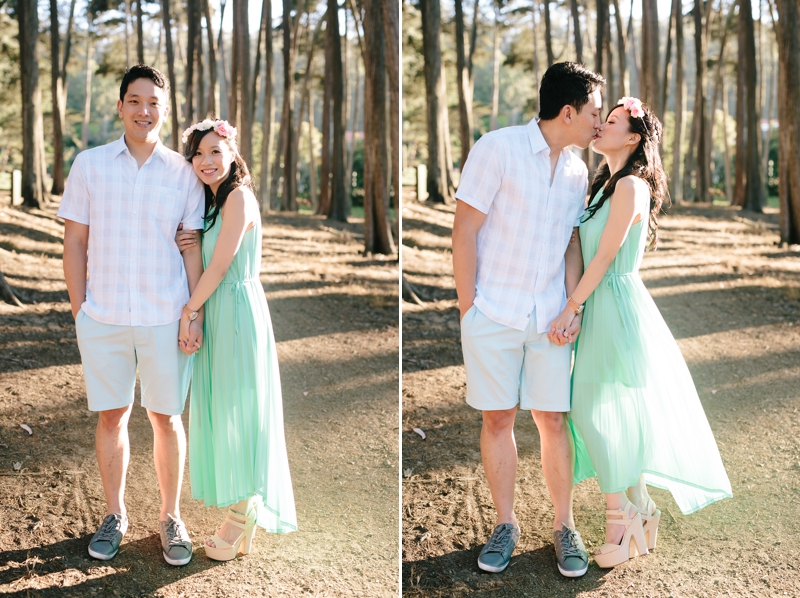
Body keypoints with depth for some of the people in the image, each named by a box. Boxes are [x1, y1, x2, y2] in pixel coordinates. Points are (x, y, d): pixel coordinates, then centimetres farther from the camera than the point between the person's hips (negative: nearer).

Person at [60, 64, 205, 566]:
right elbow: (76, 242, 5)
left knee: (166, 416, 7)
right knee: (111, 415, 9)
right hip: (103, 317, 1)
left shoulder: (183, 173, 1)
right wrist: (79, 309, 1)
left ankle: (171, 518, 21)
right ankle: (115, 515, 25)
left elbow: (193, 247, 3)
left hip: (165, 317, -1)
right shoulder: (89, 165, 3)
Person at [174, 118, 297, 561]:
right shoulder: (210, 203, 17)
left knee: (238, 410, -3)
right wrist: (186, 246, -4)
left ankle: (242, 513, 8)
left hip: (238, 311, -9)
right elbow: (203, 263, 18)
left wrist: (188, 311, -8)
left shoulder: (238, 196, -12)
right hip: (214, 314, 9)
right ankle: (240, 512, 20)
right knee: (222, 409, 11)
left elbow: (221, 265, -15)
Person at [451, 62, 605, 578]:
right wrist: (468, 308, -9)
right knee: (498, 419, 5)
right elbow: (465, 230, -9)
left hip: (549, 320, 4)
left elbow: (572, 243, 15)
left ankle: (565, 526, 18)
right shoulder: (498, 149, -9)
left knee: (553, 420, 5)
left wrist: (573, 309, 2)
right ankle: (507, 525, 19)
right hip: (494, 315, -4)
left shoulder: (578, 171, 9)